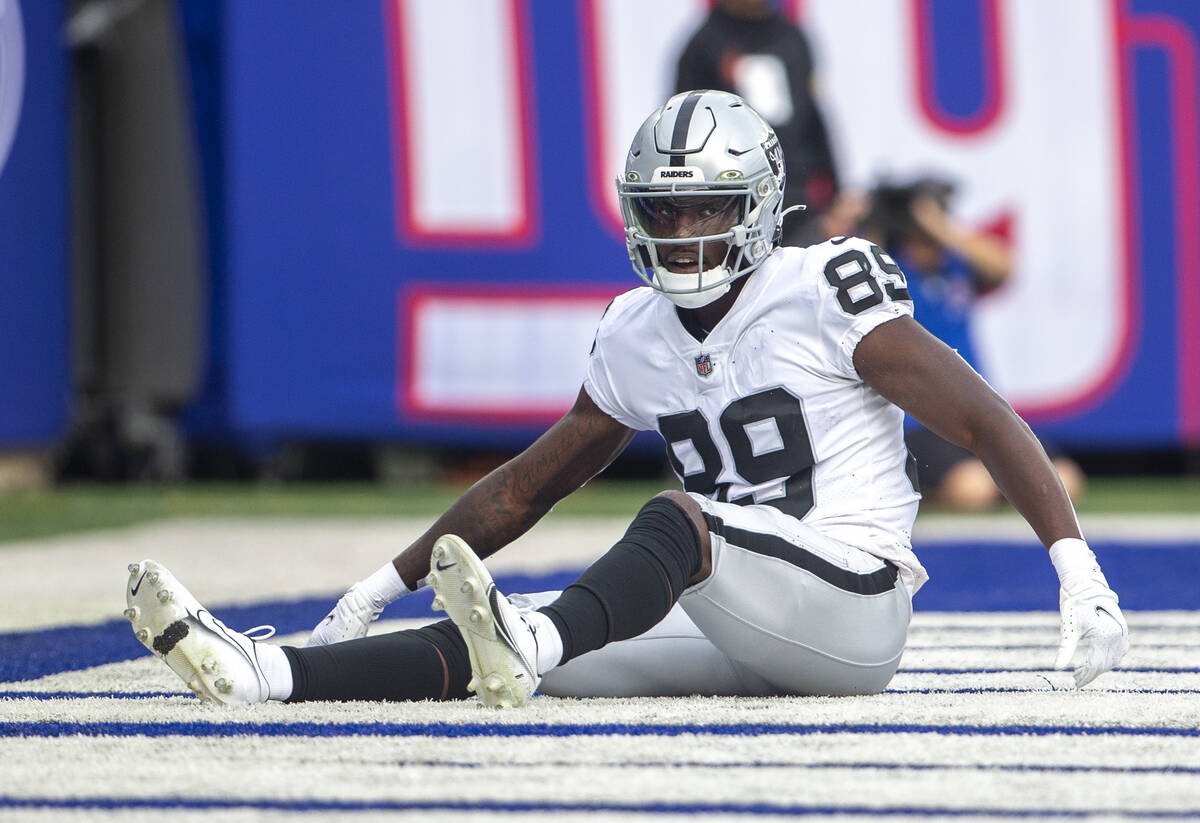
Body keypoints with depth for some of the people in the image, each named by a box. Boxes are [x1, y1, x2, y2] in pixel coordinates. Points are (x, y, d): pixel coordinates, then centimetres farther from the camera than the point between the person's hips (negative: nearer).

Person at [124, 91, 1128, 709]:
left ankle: (530, 644, -59)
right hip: (739, 638, 6)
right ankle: (261, 671, -25)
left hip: (848, 602, -6)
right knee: (501, 645, -13)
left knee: (677, 517, -33)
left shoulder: (827, 297, -7)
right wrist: (388, 584, 21)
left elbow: (990, 421, -9)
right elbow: (528, 487, 23)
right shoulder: (639, 338, 13)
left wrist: (1079, 571, -17)